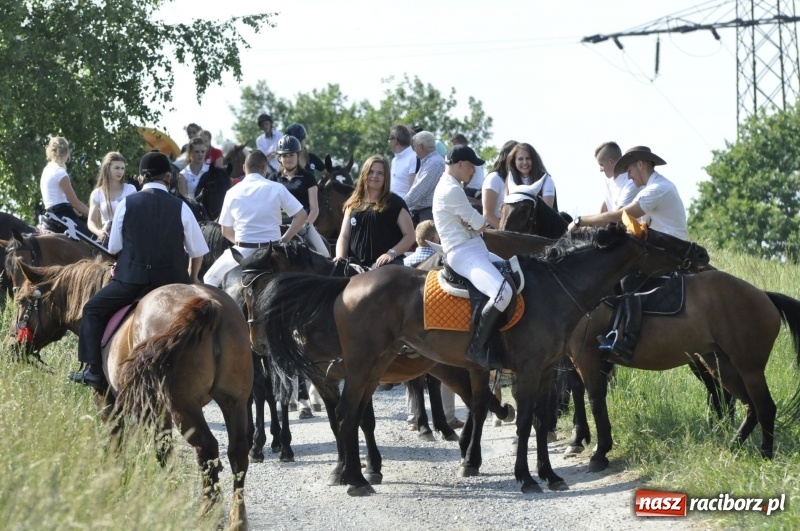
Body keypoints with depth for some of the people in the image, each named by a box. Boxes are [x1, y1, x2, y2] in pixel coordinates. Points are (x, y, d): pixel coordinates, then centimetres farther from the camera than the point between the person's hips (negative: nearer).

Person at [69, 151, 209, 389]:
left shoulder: (127, 204, 1)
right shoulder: (180, 208, 0)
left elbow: (114, 247, 8)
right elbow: (197, 252, 5)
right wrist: (191, 280, 22)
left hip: (131, 279, 0)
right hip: (172, 282, 1)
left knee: (93, 310, 18)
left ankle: (93, 370, 6)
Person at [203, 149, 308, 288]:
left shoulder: (233, 192, 5)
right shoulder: (277, 188, 0)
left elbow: (226, 232, 10)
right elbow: (301, 215, -1)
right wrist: (285, 239, 5)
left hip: (243, 251, 0)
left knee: (210, 280, 19)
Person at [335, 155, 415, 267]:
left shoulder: (395, 203, 7)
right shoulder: (353, 204, 21)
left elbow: (409, 236, 3)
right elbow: (344, 236, 18)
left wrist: (392, 253, -13)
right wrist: (340, 257, -2)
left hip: (384, 263, -4)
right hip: (355, 263, 4)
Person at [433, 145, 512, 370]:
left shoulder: (450, 187, 19)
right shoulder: (452, 191, -15)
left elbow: (477, 225, 21)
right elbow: (480, 224, -13)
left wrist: (474, 223, -1)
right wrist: (479, 223, 9)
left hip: (477, 250, 11)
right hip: (464, 254, -11)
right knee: (503, 292, -31)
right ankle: (478, 348, -24)